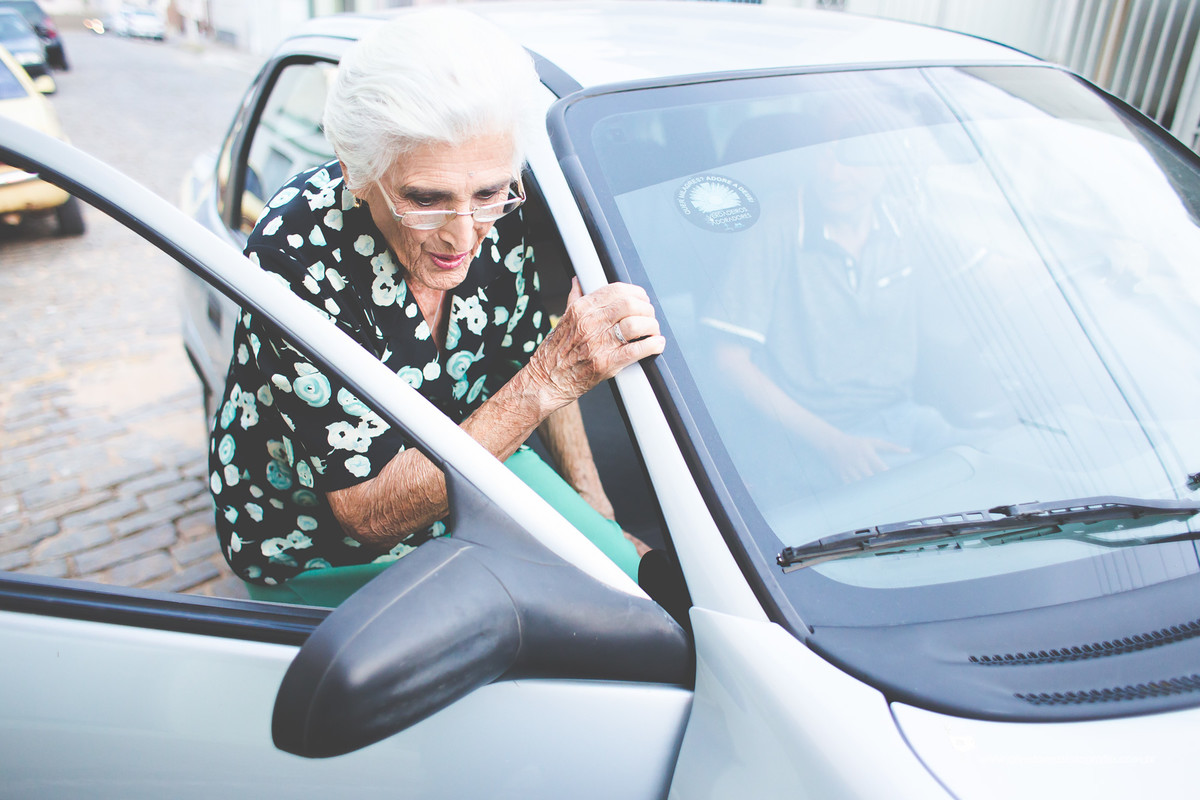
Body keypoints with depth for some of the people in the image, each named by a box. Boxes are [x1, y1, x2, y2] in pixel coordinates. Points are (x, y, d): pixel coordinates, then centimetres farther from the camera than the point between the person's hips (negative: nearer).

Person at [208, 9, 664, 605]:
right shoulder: (295, 254, -34)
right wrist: (548, 381, -41)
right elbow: (372, 512, -31)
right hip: (314, 546, -4)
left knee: (631, 580, -10)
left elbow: (530, 367, 0)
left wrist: (602, 524, -5)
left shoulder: (498, 217, -18)